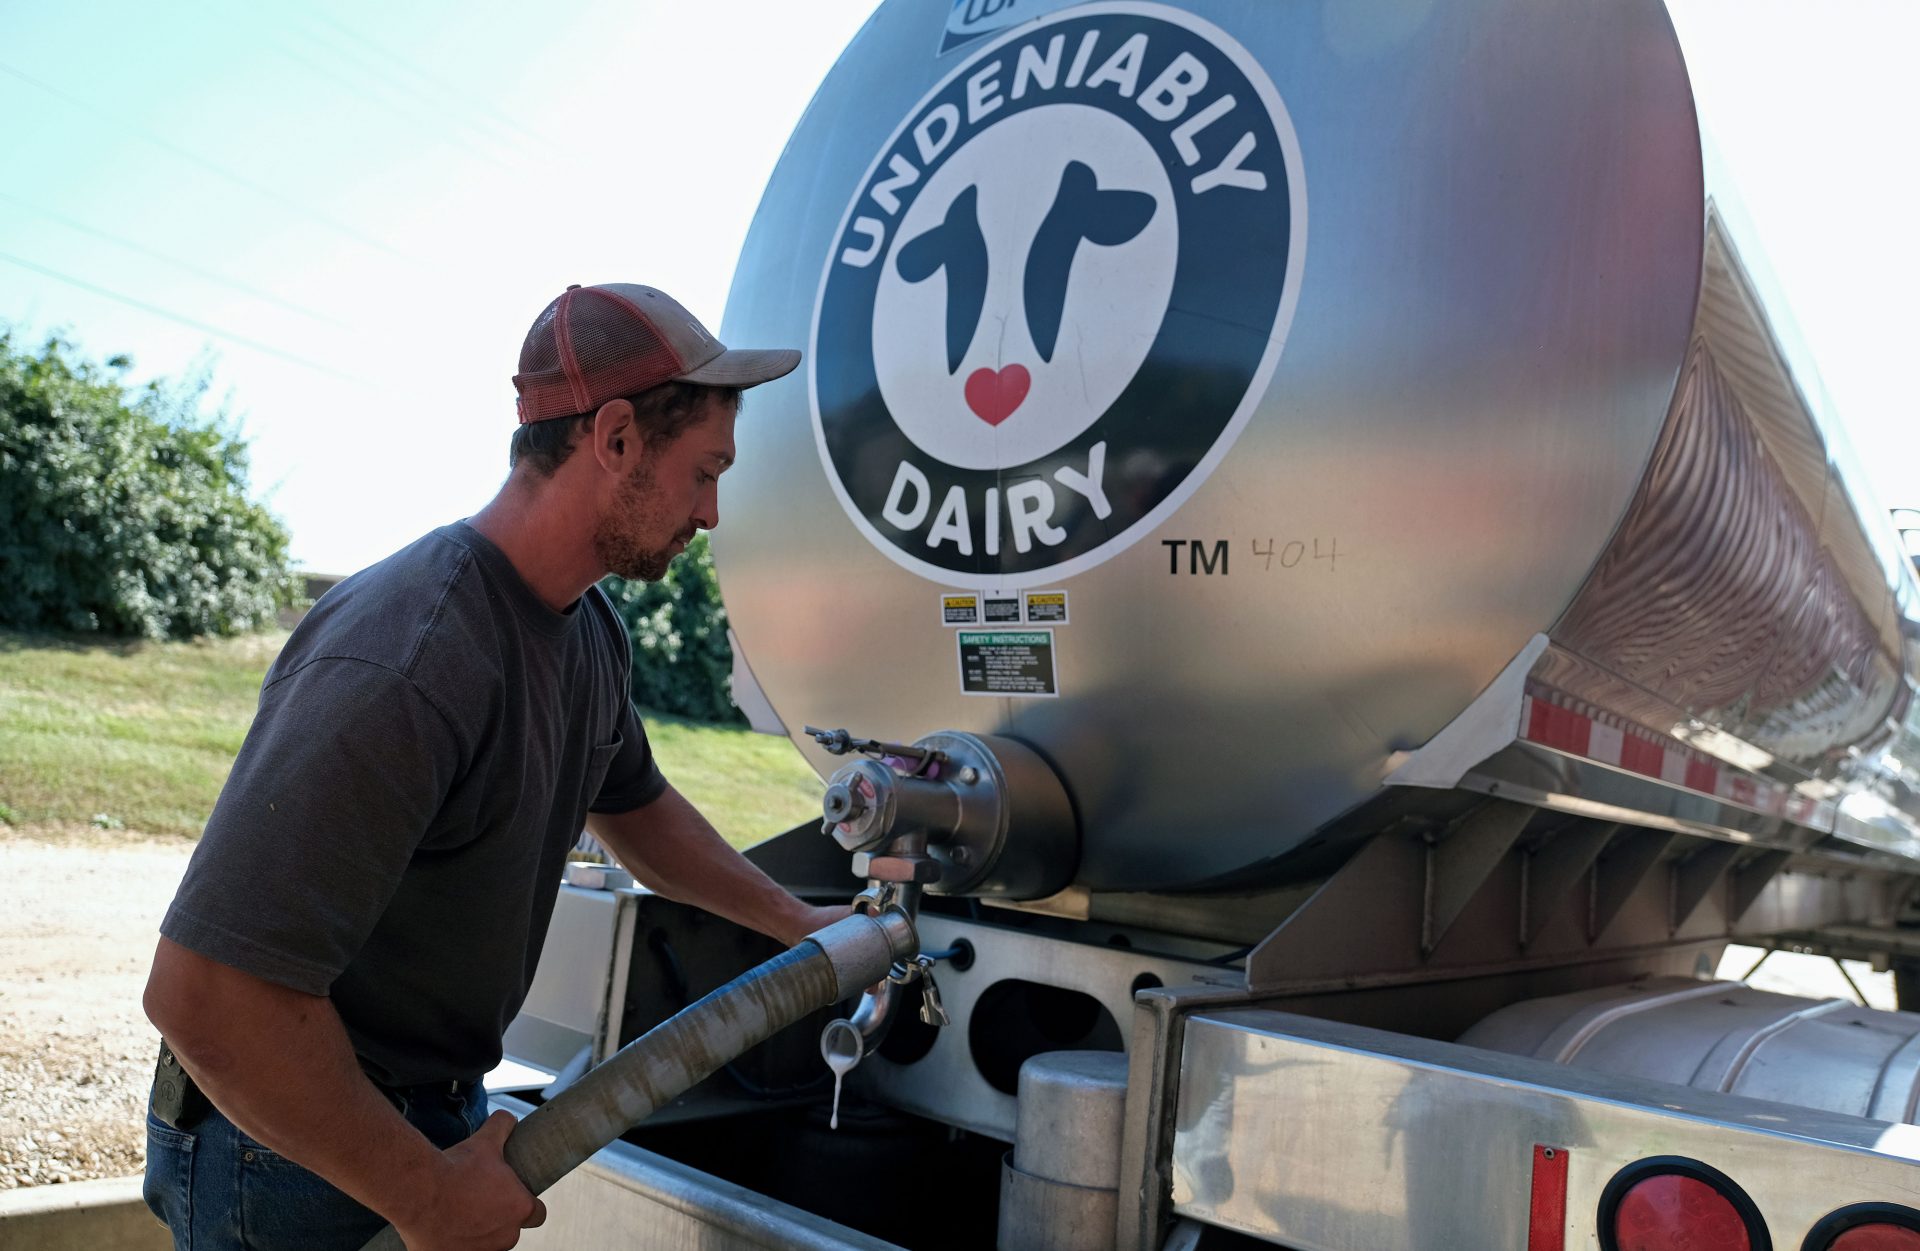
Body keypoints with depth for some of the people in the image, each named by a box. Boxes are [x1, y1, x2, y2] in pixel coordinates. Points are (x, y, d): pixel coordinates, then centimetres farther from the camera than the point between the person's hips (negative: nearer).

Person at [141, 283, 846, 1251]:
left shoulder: (589, 632, -1)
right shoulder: (405, 662, -32)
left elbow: (632, 803, 17)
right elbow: (204, 993, -34)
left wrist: (796, 922, 14)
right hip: (295, 1148, -8)